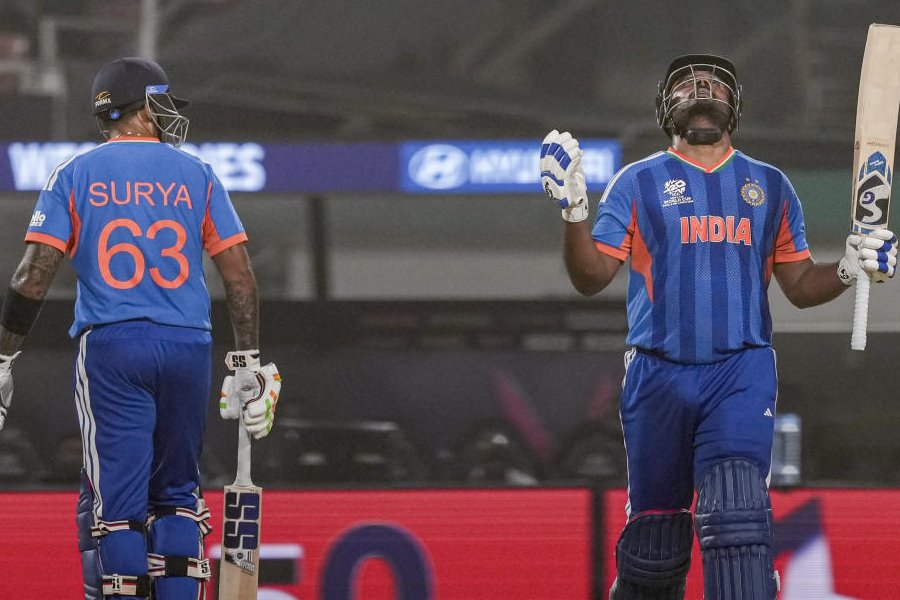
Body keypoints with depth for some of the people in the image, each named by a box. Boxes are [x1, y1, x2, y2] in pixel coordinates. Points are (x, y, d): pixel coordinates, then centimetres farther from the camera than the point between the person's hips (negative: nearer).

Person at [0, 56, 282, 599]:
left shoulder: (75, 176, 4)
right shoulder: (196, 176, 8)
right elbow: (240, 276, 3)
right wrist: (250, 366, 7)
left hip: (111, 348, -2)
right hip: (188, 348, 2)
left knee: (116, 503, -2)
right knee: (176, 495, 14)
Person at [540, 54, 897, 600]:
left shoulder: (770, 186, 15)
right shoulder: (639, 183, 9)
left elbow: (800, 285, 16)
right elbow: (591, 278, 1)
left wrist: (850, 269, -4)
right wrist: (574, 210, -15)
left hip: (743, 371, 0)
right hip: (658, 375, 0)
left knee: (737, 514, -20)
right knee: (655, 534, 0)